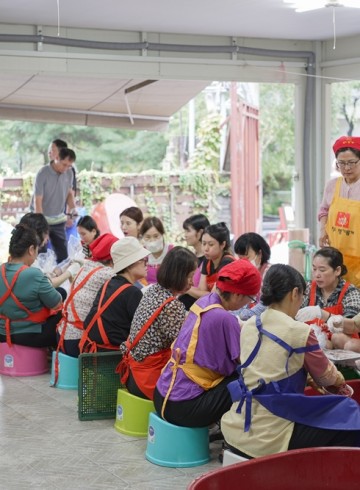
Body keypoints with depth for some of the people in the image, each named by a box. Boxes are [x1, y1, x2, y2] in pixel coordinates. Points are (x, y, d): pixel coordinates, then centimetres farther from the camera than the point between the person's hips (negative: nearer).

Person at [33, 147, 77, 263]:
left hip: (59, 220, 5)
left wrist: (72, 208, -7)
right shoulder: (43, 174, -19)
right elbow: (38, 201, -18)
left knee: (63, 254, 5)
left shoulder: (69, 173, -3)